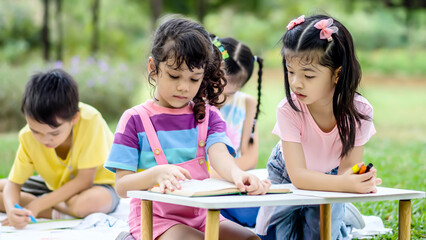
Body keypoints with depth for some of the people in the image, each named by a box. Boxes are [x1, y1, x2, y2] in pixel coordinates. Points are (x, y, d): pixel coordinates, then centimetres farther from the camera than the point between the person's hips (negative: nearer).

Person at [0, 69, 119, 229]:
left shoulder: (90, 120, -32)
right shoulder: (27, 137, -20)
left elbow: (85, 179, -27)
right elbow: (13, 183, -13)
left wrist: (38, 205, -30)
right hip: (55, 185, 5)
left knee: (90, 202, -41)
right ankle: (55, 213, -17)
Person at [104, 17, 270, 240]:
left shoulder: (207, 116, 11)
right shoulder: (135, 120, 0)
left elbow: (219, 155, -10)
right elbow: (122, 186, -6)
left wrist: (237, 174, -35)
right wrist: (157, 174, -28)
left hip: (202, 214, 4)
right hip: (156, 217, -4)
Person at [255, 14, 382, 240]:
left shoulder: (359, 110, -30)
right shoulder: (288, 110, -35)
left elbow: (347, 167, -25)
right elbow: (298, 175, -38)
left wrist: (360, 179, -50)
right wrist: (346, 183, -54)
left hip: (330, 176, 1)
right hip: (286, 176, -1)